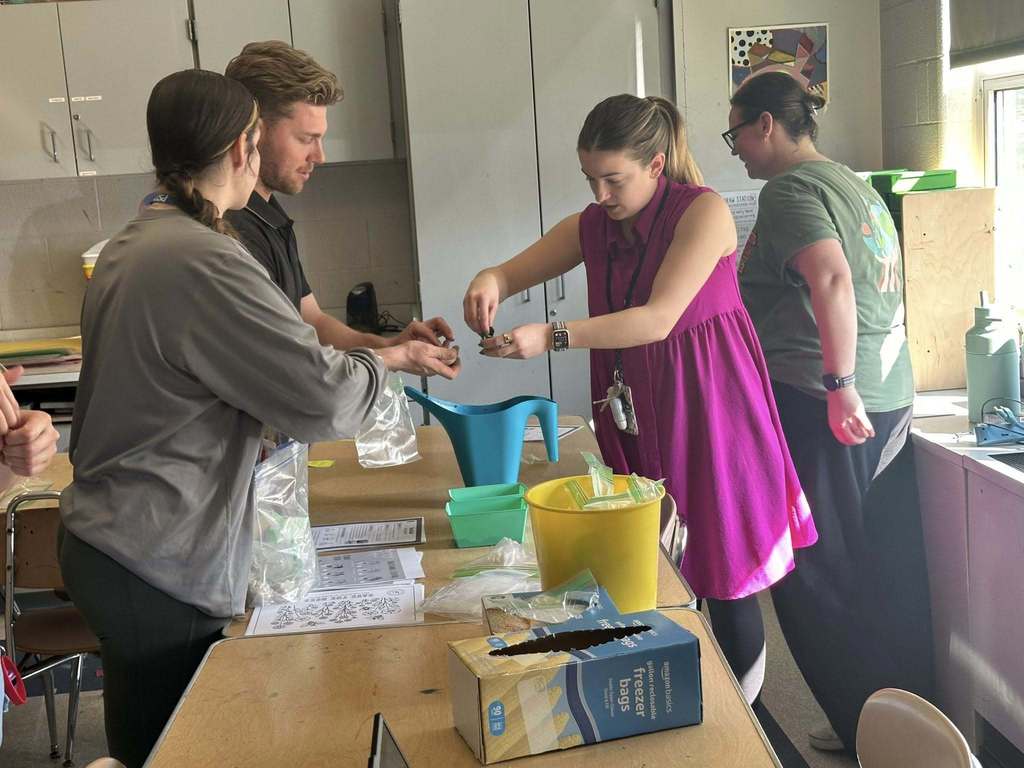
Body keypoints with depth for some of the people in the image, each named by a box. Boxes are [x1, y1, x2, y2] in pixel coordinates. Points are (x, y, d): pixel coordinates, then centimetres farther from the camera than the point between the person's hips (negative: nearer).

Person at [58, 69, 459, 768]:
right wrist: (393, 358, -2)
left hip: (104, 544, 9)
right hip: (158, 572, -9)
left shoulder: (128, 247, 9)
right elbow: (324, 401, -22)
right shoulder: (203, 262, -22)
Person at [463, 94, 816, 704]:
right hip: (633, 409, 6)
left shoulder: (703, 212, -13)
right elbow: (516, 271, 12)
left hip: (706, 404, -5)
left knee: (723, 572, 2)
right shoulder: (593, 226, 7)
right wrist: (488, 282, -14)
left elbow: (658, 318, -22)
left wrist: (551, 337, -29)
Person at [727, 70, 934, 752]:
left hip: (819, 404, -9)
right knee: (888, 572, 14)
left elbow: (832, 278, -24)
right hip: (891, 397, 9)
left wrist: (838, 384, -26)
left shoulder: (790, 190, -9)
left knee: (814, 576, 1)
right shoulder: (858, 185, 19)